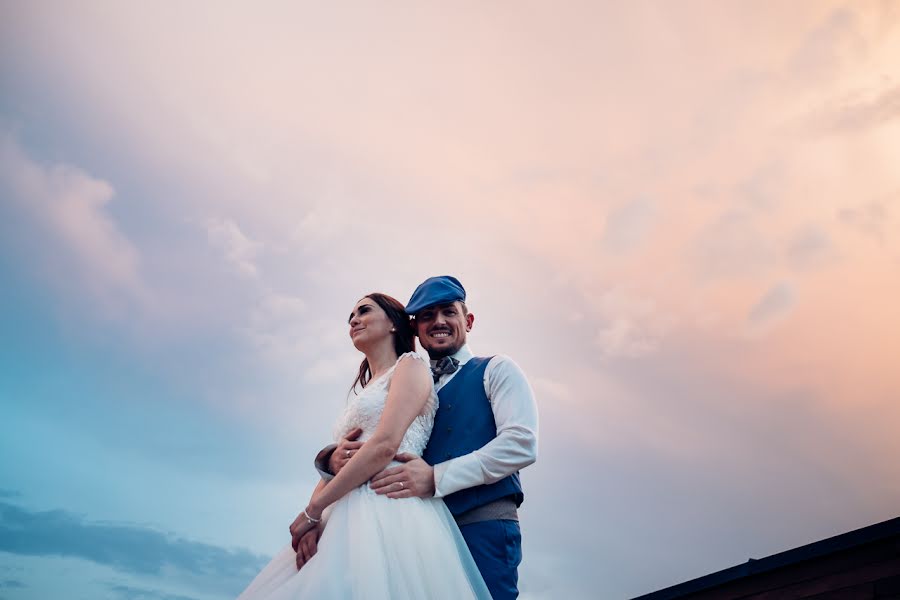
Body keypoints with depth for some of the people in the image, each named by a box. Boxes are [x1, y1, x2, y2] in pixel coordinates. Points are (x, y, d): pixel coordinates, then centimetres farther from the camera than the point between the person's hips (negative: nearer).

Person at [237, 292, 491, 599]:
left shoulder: (411, 365, 2)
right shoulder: (365, 392, 27)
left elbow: (385, 445, -13)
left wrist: (313, 509, -9)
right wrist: (312, 525, 0)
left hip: (390, 506, -8)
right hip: (353, 513, 8)